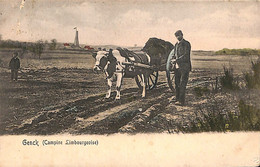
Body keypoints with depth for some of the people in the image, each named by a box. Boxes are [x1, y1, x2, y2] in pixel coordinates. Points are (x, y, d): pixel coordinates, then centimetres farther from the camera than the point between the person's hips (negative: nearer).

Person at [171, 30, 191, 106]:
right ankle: (177, 99, 16)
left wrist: (176, 60, -16)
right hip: (177, 67, 7)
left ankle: (181, 101, -10)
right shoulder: (176, 44, 17)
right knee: (177, 84, 8)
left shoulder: (186, 44, -6)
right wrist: (173, 60, 0)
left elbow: (186, 56, -14)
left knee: (182, 84, -10)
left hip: (184, 67, -7)